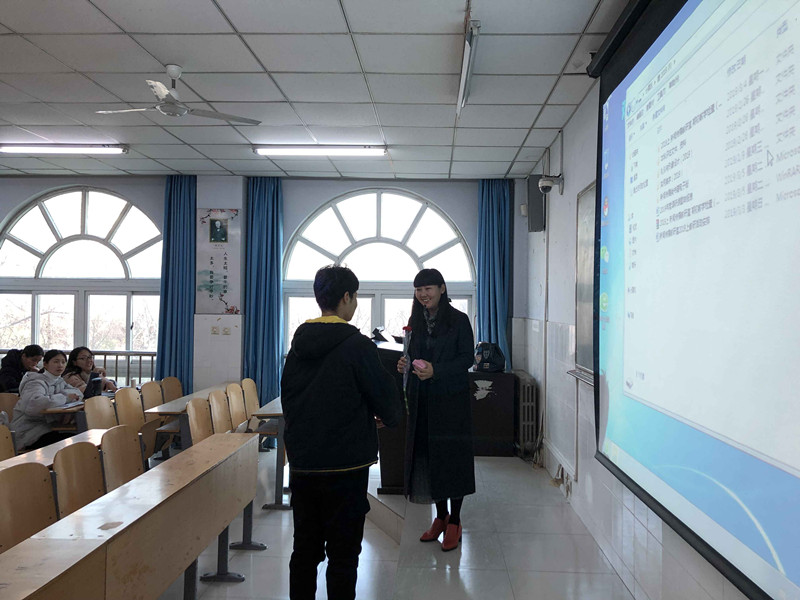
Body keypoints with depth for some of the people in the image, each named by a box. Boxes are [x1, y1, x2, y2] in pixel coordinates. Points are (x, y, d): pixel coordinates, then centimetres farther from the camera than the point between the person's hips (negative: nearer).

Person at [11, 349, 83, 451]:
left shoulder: (59, 381, 14)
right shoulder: (37, 382, -15)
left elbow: (78, 393, 8)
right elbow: (34, 404, -35)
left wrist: (63, 393, -13)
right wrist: (64, 398, -26)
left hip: (46, 427, 8)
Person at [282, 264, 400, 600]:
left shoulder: (298, 344, 6)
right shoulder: (357, 345, -13)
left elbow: (287, 398, 13)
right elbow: (384, 397, -8)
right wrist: (389, 417, 14)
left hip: (301, 463, 6)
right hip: (346, 465, -6)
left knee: (304, 550, 16)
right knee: (343, 555, 4)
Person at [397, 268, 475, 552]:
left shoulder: (459, 320, -6)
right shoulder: (415, 321, 10)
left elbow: (467, 358, -9)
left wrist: (436, 370, -20)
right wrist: (405, 363, -6)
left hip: (451, 399, -5)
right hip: (421, 400, 5)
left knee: (451, 456, -1)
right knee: (426, 456, 7)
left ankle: (454, 522, 12)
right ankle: (440, 518, 22)